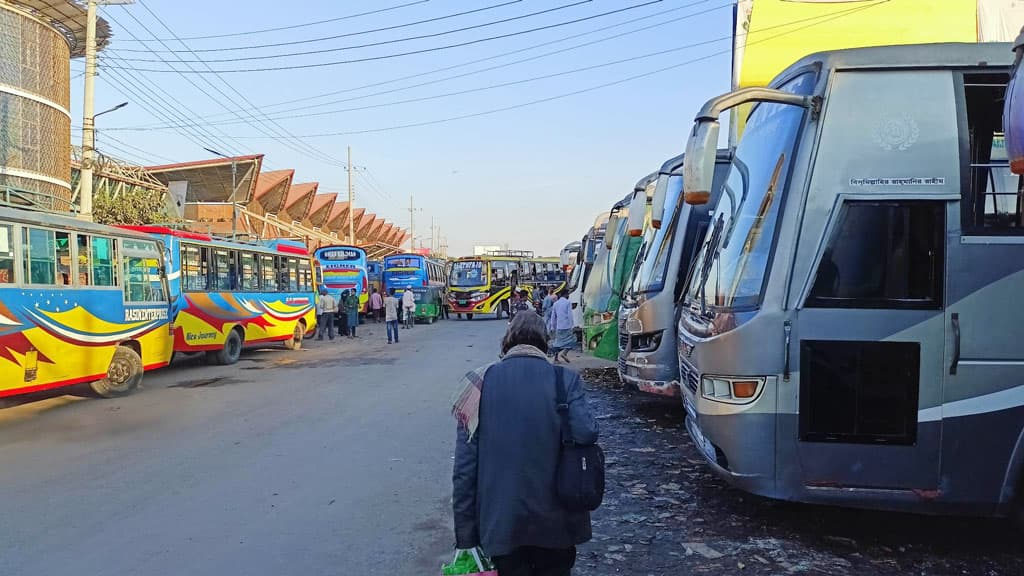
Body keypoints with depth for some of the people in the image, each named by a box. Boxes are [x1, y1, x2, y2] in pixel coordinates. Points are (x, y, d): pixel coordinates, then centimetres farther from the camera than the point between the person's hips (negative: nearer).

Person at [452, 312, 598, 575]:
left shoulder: (481, 382, -6)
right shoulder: (565, 379, -8)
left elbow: (464, 465, -7)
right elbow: (586, 433, -22)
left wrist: (465, 533, -1)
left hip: (501, 519, 0)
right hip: (555, 523, 0)